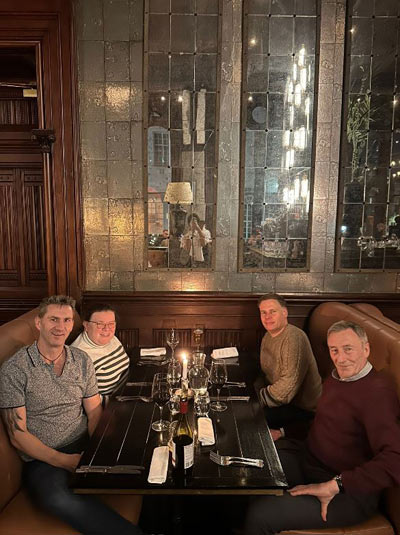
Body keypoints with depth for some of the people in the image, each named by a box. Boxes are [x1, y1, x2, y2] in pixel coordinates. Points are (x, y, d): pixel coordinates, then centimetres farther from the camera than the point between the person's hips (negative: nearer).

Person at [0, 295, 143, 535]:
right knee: (62, 499, -36)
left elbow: (94, 412, 8)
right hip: (42, 459, -4)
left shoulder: (82, 361, 5)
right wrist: (65, 461, -16)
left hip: (85, 446, 4)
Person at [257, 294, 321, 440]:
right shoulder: (268, 336, 6)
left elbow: (290, 383, -27)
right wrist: (255, 392, -1)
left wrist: (262, 397, -17)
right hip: (283, 400, 9)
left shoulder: (294, 337, -24)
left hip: (302, 408, -9)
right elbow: (266, 373, 15)